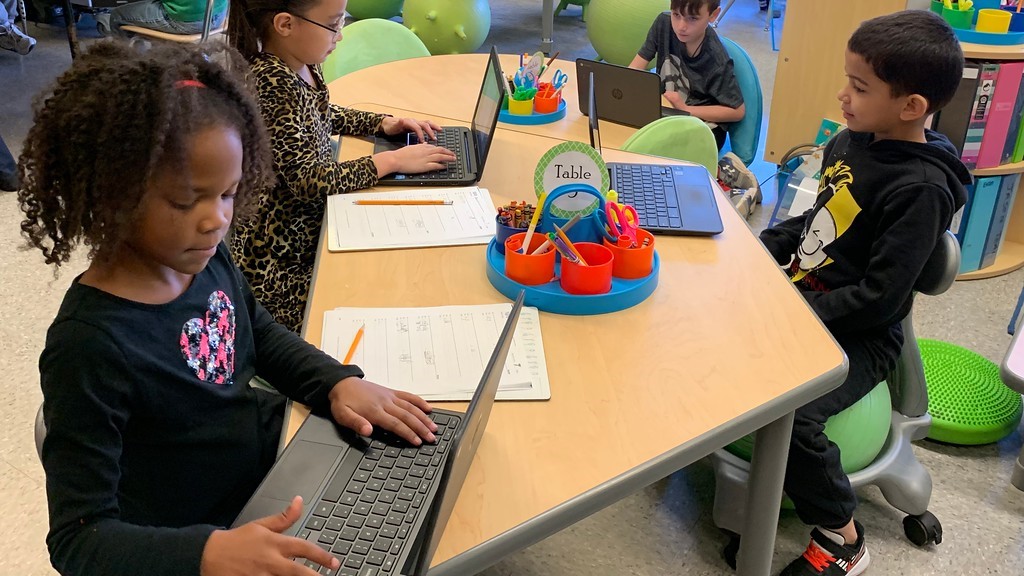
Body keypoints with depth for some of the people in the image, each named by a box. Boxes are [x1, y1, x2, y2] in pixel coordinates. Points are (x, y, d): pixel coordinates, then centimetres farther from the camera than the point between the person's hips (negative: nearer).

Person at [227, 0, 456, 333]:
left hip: (311, 223, 9)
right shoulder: (269, 87, -25)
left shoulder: (303, 66, 1)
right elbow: (309, 181, -27)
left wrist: (384, 124, 8)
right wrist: (393, 160, -20)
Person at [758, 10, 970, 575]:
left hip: (859, 334, -8)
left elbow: (878, 298, -23)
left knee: (784, 414, -29)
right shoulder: (848, 144, 3)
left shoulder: (921, 188, -21)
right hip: (800, 298, 8)